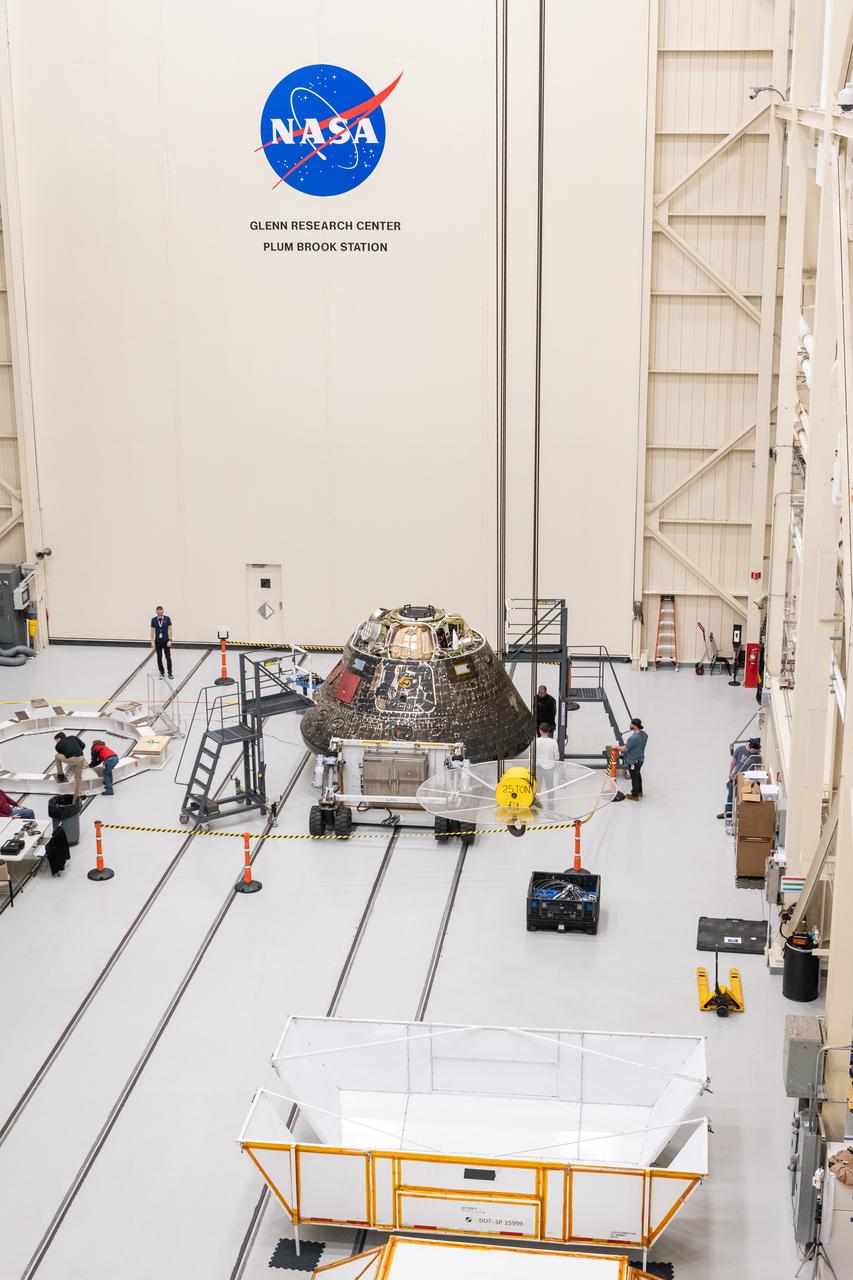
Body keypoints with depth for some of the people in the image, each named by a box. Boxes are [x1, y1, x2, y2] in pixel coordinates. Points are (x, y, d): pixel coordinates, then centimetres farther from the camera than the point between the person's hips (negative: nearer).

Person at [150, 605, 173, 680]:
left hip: (166, 641, -1)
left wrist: (170, 640, -11)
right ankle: (161, 673, 15)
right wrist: (152, 642, -3)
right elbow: (152, 631, 2)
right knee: (159, 658, 5)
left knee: (168, 657, 0)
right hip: (158, 642, 1)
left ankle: (170, 673, 13)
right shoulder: (153, 620, -1)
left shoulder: (167, 618, -6)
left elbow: (170, 630, -4)